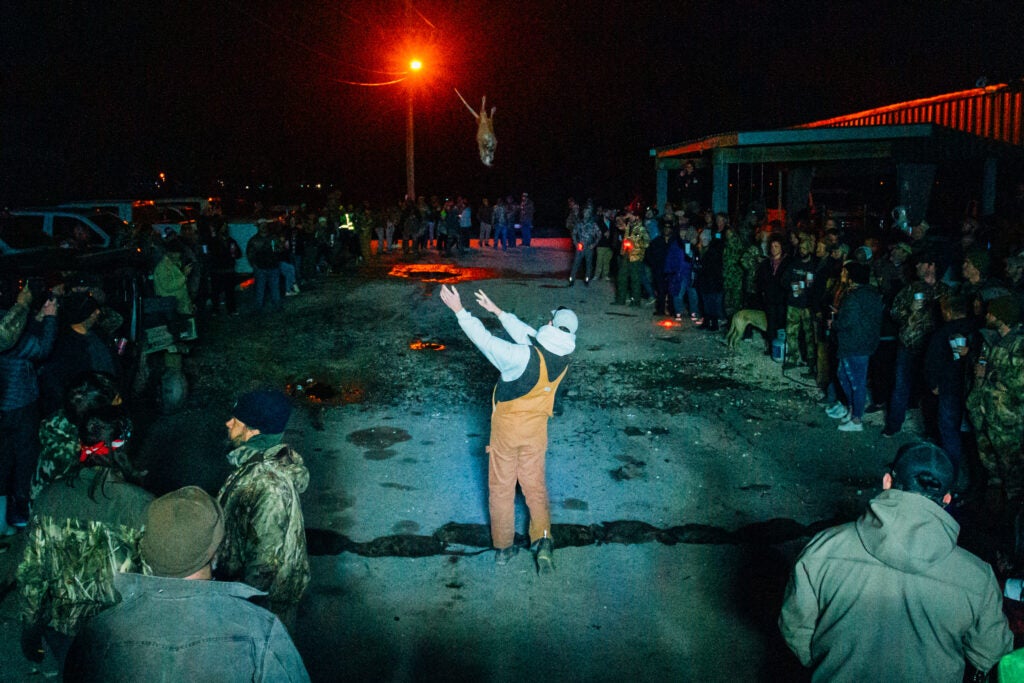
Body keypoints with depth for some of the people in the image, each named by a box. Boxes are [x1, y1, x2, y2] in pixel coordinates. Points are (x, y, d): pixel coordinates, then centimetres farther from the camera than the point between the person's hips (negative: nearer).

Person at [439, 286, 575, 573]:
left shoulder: (525, 356, -29)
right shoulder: (562, 355, -10)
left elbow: (485, 340, -25)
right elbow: (527, 334, 3)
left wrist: (459, 310, -17)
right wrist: (497, 311, 9)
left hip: (507, 426, -4)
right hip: (535, 430, 4)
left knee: (501, 487, 12)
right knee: (535, 484, 17)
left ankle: (503, 547, 22)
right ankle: (543, 539, 0)